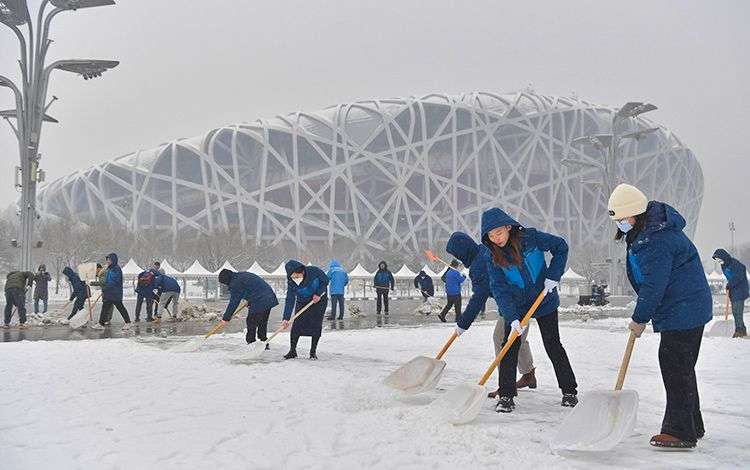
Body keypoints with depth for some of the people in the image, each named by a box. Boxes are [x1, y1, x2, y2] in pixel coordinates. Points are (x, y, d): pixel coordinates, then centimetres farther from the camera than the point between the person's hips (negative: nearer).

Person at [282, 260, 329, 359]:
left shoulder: (314, 271, -29)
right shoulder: (291, 282, -23)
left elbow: (325, 281, -11)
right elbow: (290, 300, -22)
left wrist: (319, 294, -22)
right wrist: (286, 318, -27)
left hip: (319, 300, -1)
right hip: (302, 303, 1)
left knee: (316, 326, -6)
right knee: (296, 325, -9)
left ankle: (313, 351, 5)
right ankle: (292, 351, 2)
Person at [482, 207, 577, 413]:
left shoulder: (530, 238, -17)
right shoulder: (492, 259, -13)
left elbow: (560, 246, -5)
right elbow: (499, 290, -18)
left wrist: (553, 276, -14)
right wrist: (512, 318, -29)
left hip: (544, 300, -1)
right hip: (516, 307, 1)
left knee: (553, 345, 3)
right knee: (509, 348, -7)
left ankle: (569, 390, 17)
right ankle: (506, 395, 1)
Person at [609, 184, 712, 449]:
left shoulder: (655, 241, -25)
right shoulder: (649, 227, 10)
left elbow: (653, 285, -23)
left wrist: (640, 319, -12)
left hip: (683, 311, -11)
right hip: (691, 308, 11)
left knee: (675, 367, -8)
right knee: (682, 367, 17)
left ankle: (680, 432, -2)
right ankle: (692, 425, 28)